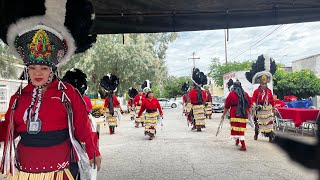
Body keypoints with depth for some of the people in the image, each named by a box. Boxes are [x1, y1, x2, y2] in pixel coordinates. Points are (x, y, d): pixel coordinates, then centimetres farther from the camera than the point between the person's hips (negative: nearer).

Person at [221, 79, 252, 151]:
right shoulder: (245, 94, 12)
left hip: (235, 114, -5)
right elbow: (249, 106, 17)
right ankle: (237, 140, 37)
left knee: (236, 128, -4)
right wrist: (249, 113, 29)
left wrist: (223, 115, 11)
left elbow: (227, 106, 2)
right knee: (242, 128, 17)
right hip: (244, 114, 5)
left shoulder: (231, 94, -1)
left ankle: (243, 146, -11)